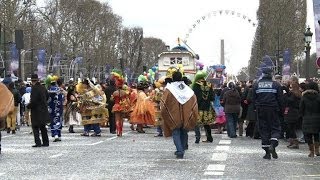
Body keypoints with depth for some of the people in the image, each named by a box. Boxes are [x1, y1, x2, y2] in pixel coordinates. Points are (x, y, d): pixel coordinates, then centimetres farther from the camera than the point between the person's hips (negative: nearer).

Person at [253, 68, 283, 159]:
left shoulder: (256, 85, 3)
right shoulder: (276, 85, -3)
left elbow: (253, 99, 5)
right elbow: (280, 99, -3)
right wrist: (280, 109, 7)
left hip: (261, 110, 2)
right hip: (273, 110, -2)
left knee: (263, 129, 6)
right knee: (275, 128, 7)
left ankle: (267, 152, 5)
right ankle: (273, 145, -19)